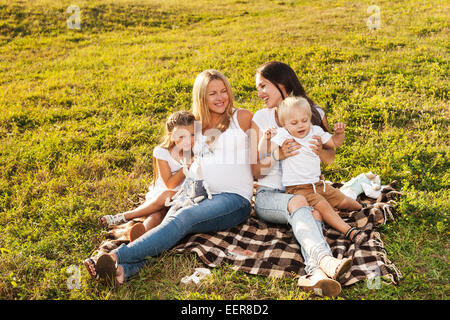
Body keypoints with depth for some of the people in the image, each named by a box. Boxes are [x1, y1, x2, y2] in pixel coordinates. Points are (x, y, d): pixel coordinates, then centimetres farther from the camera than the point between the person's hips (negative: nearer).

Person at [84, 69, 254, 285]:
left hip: (235, 198, -4)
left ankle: (117, 256, -46)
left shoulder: (242, 118, 7)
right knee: (171, 223, -29)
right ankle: (123, 270, -51)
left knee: (183, 218, -33)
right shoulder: (195, 126, 19)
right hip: (201, 196, 4)